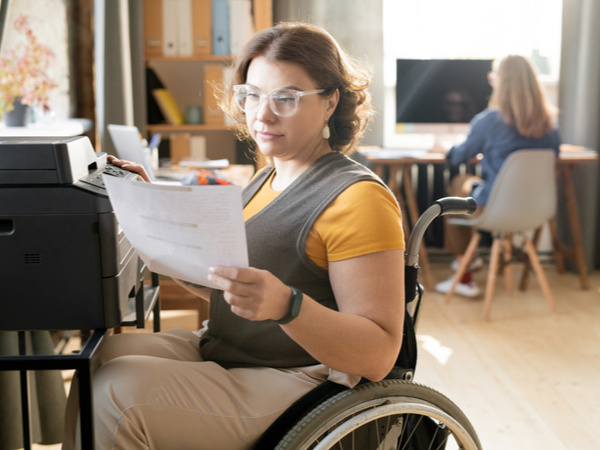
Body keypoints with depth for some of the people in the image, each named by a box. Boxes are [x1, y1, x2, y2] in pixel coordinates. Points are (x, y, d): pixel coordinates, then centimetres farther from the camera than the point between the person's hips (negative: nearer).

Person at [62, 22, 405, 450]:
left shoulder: (358, 198, -16)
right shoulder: (266, 181, 13)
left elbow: (380, 354, -20)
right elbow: (217, 285, 18)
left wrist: (286, 305, -36)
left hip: (298, 383, -8)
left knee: (118, 393, -22)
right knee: (102, 356, -8)